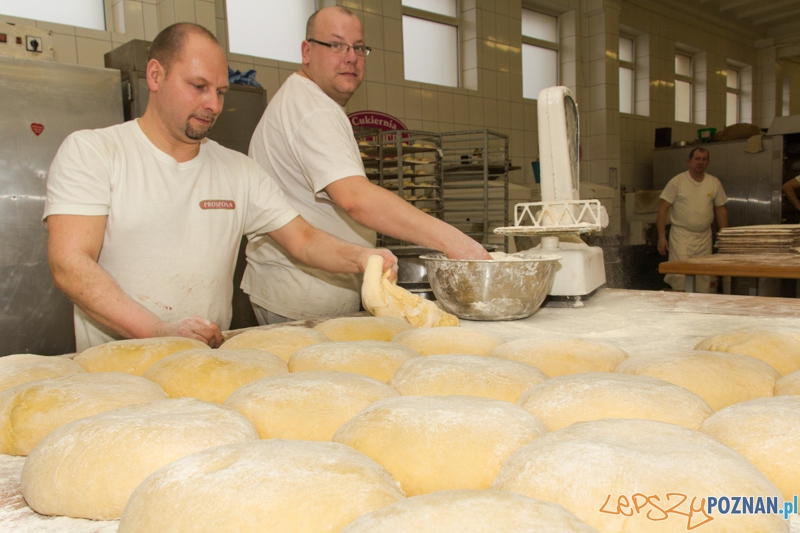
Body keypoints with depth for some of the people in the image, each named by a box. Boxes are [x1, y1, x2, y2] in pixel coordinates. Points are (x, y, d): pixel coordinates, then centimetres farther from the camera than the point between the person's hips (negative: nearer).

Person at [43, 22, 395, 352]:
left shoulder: (239, 170, 12)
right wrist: (158, 331, -22)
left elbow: (303, 239, 10)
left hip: (211, 358, 3)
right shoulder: (88, 152, 1)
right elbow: (69, 265, -10)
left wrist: (359, 257, -10)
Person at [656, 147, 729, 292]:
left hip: (704, 238, 4)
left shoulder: (714, 183, 9)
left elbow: (721, 209, 15)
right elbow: (663, 209, -5)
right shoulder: (677, 182, -4)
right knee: (680, 276, -12)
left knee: (704, 278, 5)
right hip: (681, 235, -4)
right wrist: (661, 236, -11)